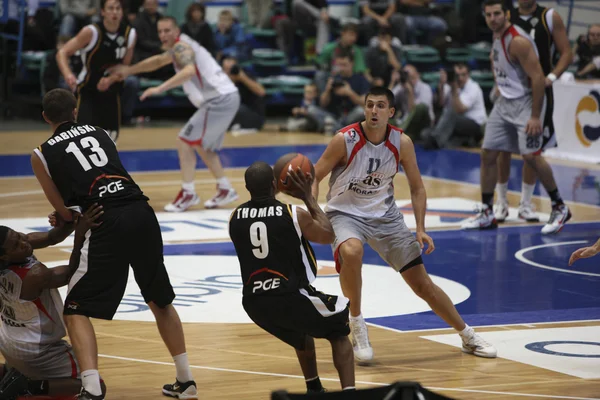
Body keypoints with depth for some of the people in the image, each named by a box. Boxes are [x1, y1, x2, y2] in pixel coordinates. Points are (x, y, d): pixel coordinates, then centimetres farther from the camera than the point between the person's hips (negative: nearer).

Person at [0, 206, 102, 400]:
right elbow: (72, 273, -18)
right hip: (34, 351, -8)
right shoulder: (35, 275, -33)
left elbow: (51, 238, -7)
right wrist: (80, 234, -30)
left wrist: (72, 219, -24)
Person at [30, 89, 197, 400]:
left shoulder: (42, 154, 10)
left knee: (76, 312, 6)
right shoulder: (99, 132, 23)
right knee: (160, 300, 24)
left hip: (107, 223, -4)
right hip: (142, 212, 5)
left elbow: (64, 212, 9)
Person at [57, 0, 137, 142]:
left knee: (110, 139, 15)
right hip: (87, 91, -5)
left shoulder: (129, 34, -5)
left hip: (111, 93, 5)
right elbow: (62, 53, -18)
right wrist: (68, 74, -37)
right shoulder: (91, 32, -19)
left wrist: (110, 80, -15)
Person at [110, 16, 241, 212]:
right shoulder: (179, 47, 19)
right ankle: (225, 190, 27)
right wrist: (129, 70, 32)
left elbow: (190, 71, -33)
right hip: (225, 98, 10)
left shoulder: (181, 47, -12)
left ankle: (188, 193, -6)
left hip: (219, 100, -10)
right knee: (201, 146, 23)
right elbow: (158, 61, 37)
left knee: (185, 142, -8)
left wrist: (160, 88, -37)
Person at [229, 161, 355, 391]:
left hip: (254, 303, 5)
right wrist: (308, 198, 16)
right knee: (339, 332, 20)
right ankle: (348, 392, 1)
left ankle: (314, 390, 35)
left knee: (301, 334, 36)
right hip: (290, 298, -5)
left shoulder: (235, 218, 4)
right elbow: (328, 236, 10)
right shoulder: (294, 215, -8)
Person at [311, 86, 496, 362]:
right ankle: (356, 325, -15)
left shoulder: (402, 143, -10)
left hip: (385, 215, 3)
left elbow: (417, 188, 2)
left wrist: (420, 230, -8)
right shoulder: (345, 140, -19)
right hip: (345, 213, -3)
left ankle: (468, 337, 20)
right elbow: (315, 176, -10)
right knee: (351, 253, -38)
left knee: (422, 282, 2)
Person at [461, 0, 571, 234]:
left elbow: (538, 78, -22)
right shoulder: (496, 36, 5)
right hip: (504, 102, 9)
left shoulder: (517, 41, -21)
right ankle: (487, 213, 13)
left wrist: (535, 117, -24)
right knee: (487, 154, 5)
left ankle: (559, 208, 1)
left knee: (530, 156, -15)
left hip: (525, 102, -9)